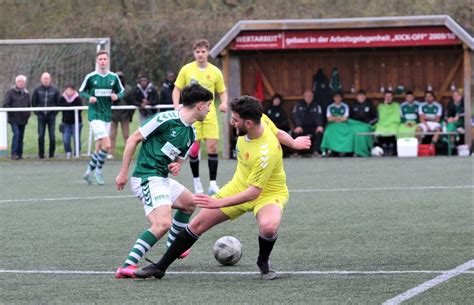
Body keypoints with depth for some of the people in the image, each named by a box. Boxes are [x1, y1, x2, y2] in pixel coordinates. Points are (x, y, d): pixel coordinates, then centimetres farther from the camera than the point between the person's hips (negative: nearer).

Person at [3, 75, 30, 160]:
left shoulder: (26, 94, 14)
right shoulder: (10, 92, -1)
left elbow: (29, 106, 22)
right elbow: (6, 105, -5)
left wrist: (28, 114, 7)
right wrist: (12, 113, -15)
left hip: (23, 119, 5)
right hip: (14, 119, -5)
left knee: (21, 136, 7)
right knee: (16, 134, -18)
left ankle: (19, 154, 12)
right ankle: (14, 153, -18)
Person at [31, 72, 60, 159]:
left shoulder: (55, 90, 2)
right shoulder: (37, 90, 3)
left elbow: (59, 103, 7)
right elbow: (33, 102, 9)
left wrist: (54, 112, -2)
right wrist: (37, 112, 1)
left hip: (51, 116, 0)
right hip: (41, 116, 0)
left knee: (52, 136, -1)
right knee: (41, 136, -3)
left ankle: (52, 154, 7)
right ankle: (41, 154, 3)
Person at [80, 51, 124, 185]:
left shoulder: (114, 77, 4)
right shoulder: (91, 77, -5)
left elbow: (121, 91, 13)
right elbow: (81, 91, 5)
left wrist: (116, 96, -9)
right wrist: (89, 97, -15)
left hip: (107, 115, 5)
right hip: (95, 115, -5)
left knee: (99, 147, 10)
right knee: (107, 144, -17)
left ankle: (89, 171, 26)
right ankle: (98, 170, 1)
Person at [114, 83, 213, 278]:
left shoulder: (191, 134, 12)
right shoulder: (166, 119, -13)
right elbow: (133, 139, -10)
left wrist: (176, 166, -3)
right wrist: (123, 173, -10)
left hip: (163, 178, 10)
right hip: (147, 179, -10)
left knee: (189, 203, 29)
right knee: (163, 223, -26)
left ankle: (172, 246, 45)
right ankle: (128, 266, -28)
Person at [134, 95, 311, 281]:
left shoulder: (266, 152, -36)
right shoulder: (261, 119, -15)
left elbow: (253, 192, -33)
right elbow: (278, 133, 5)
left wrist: (218, 203, -34)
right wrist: (293, 143, 23)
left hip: (268, 192, -7)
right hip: (239, 186, 7)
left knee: (268, 227, -39)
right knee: (198, 224, 2)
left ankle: (263, 262, -6)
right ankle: (161, 267, 15)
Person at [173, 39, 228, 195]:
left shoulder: (215, 72, 3)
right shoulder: (186, 69, 0)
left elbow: (222, 91, 11)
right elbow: (177, 89, 6)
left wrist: (224, 103, -10)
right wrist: (177, 106, -9)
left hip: (209, 115, 1)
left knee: (212, 147, -9)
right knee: (194, 149, -3)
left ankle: (213, 184, -3)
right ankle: (196, 182, 15)